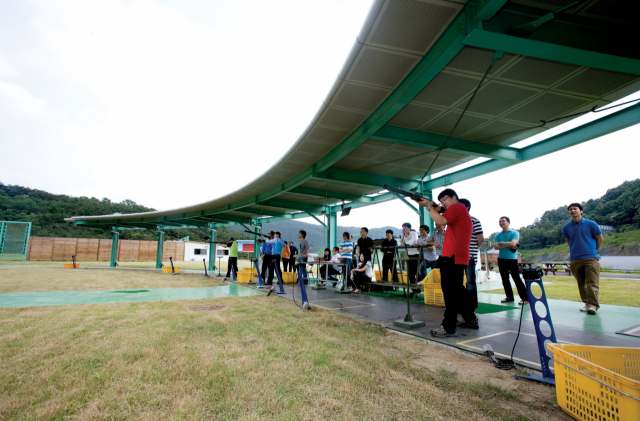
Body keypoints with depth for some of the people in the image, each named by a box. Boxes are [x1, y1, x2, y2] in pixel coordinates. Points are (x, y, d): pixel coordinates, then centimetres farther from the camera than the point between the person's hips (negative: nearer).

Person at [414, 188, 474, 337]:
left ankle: (449, 328, -6)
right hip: (459, 258, 11)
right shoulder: (461, 210, 25)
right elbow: (442, 226, 20)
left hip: (452, 258, -11)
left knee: (450, 292, -9)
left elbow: (441, 221, -20)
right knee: (457, 290, 20)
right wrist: (437, 210, 8)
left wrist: (429, 206, -11)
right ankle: (471, 319, 30)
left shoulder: (457, 207, -6)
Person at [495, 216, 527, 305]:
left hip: (512, 259, -5)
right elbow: (496, 246, -3)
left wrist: (501, 243, -6)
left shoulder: (514, 233, -2)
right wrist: (508, 246, -12)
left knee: (517, 279, -6)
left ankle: (525, 298, 1)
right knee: (505, 279, 8)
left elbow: (512, 243, -19)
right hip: (501, 259, 5)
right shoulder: (498, 235, 9)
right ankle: (509, 297, 18)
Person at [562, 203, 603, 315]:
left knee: (592, 282, -7)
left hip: (591, 258, -3)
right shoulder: (566, 228, 3)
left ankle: (593, 305, -7)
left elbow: (599, 239, 9)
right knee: (581, 283, 9)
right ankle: (587, 303, 19)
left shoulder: (591, 224, -4)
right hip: (575, 259, 3)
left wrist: (594, 251, 18)